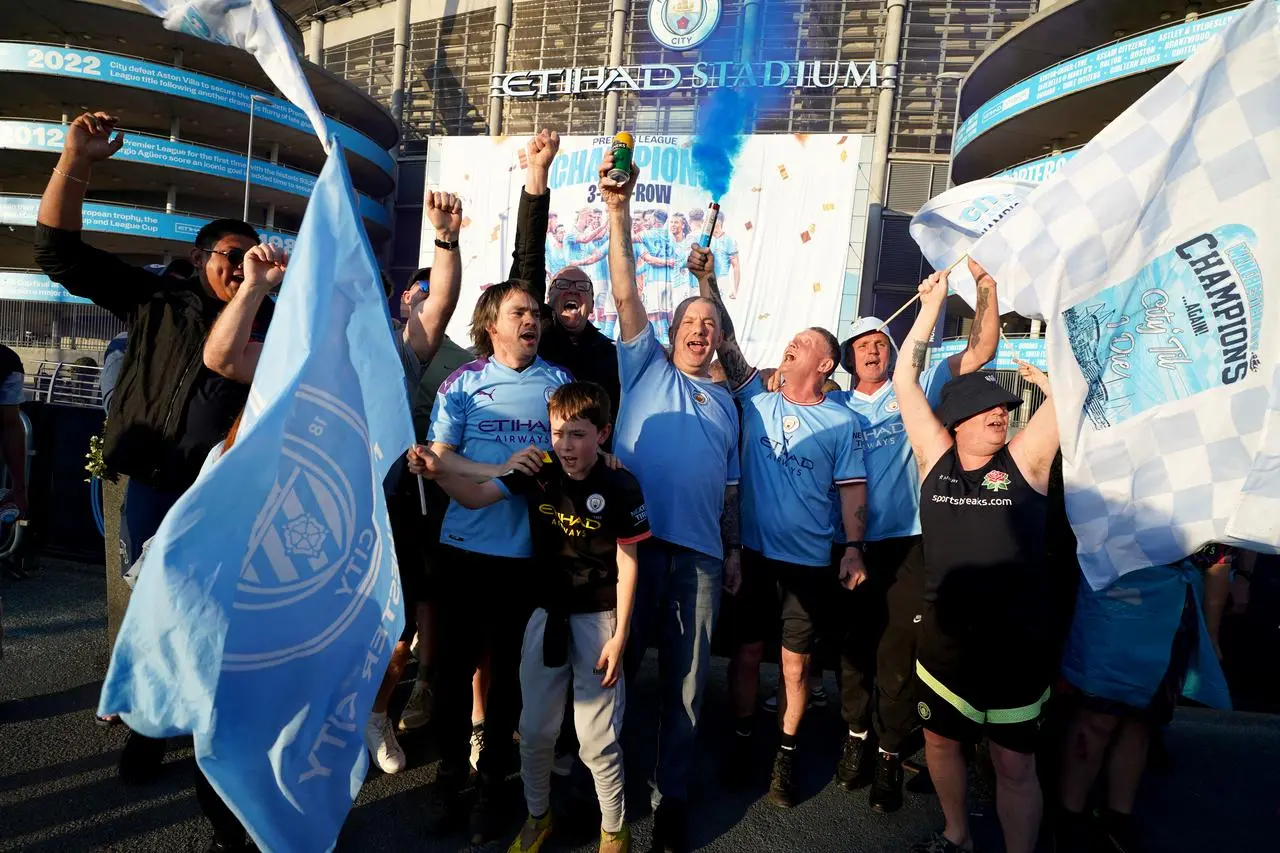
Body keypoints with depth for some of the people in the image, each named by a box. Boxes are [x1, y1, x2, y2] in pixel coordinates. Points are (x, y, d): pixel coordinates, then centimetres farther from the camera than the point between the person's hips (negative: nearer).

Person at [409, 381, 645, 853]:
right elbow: (475, 496, -6)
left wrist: (619, 636, -9)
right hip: (546, 613, 4)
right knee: (534, 729, 14)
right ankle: (537, 815, 40)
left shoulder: (621, 487, -15)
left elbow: (627, 564, -9)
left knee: (597, 738, 4)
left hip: (597, 618, -3)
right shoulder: (538, 472, -7)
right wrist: (437, 470, -27)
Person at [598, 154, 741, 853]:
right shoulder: (645, 369, 10)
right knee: (617, 665, 5)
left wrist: (734, 549, 16)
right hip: (635, 539, -3)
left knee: (686, 681, 9)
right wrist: (619, 213, -12)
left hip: (700, 553, 3)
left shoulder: (726, 404, 20)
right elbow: (626, 294, -3)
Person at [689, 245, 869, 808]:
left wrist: (854, 550, -11)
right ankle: (741, 742, 31)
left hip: (810, 560, -1)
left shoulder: (841, 421, -1)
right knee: (746, 651, 12)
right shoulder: (758, 401, 3)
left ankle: (786, 756, 28)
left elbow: (852, 488, -1)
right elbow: (726, 344, -2)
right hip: (752, 552, 2)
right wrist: (707, 282, -9)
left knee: (796, 662, 9)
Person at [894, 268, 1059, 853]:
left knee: (1014, 763, 9)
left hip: (1016, 643, -3)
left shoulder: (1023, 461, -6)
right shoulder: (936, 459, -1)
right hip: (943, 638, 3)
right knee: (940, 741, 20)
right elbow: (904, 380, -2)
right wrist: (931, 305, 0)